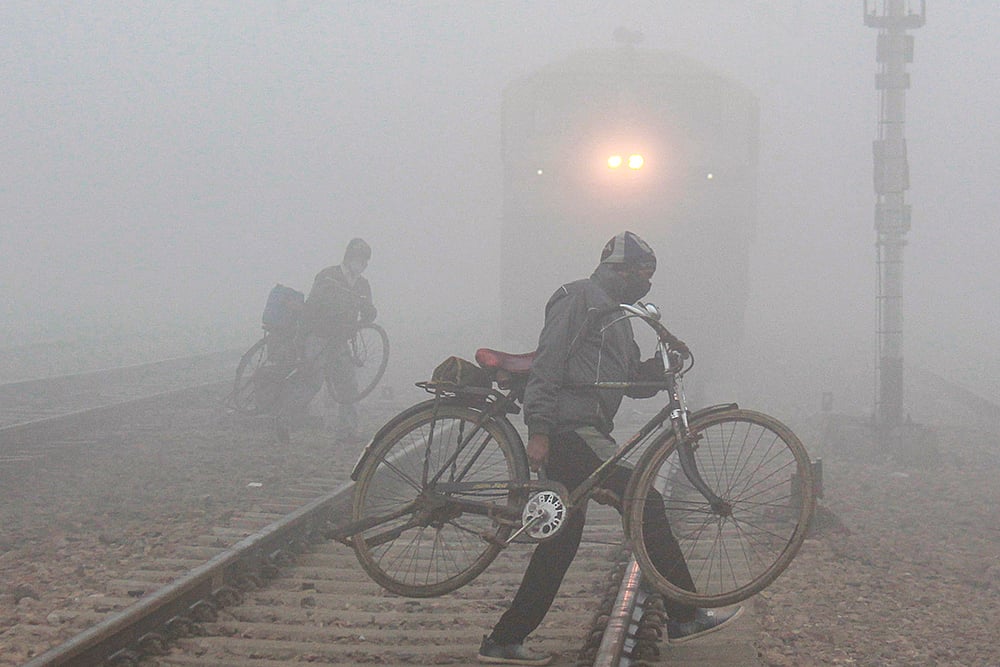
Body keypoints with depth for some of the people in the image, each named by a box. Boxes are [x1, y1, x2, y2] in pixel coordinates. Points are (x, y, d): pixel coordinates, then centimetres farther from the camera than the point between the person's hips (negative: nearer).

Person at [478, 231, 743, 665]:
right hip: (571, 430, -11)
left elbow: (634, 381, 23)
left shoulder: (615, 313, 26)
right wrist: (538, 430, -21)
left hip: (581, 434, 11)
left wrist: (662, 363, 2)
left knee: (562, 537, 9)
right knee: (644, 504, -10)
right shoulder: (579, 297, -5)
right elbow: (548, 362, -14)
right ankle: (685, 617, -5)